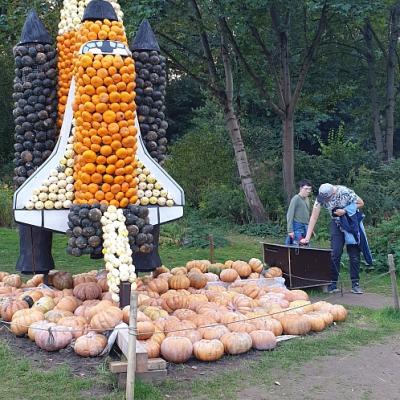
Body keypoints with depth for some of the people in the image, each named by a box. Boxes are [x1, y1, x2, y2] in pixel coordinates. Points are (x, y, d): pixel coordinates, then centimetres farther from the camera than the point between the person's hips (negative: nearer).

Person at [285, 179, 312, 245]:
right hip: (297, 228, -8)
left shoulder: (307, 199, 15)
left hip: (305, 227, 8)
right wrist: (290, 230, -15)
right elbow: (290, 215, -11)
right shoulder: (296, 198, -8)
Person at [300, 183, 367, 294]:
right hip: (337, 224, 2)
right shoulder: (321, 197, -18)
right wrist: (307, 238, -21)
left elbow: (361, 203, -14)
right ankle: (333, 283, 0)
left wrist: (345, 210, -27)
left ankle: (355, 284, 6)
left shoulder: (345, 192, -28)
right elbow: (314, 217, -17)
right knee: (335, 254, -7)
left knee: (354, 255, -2)